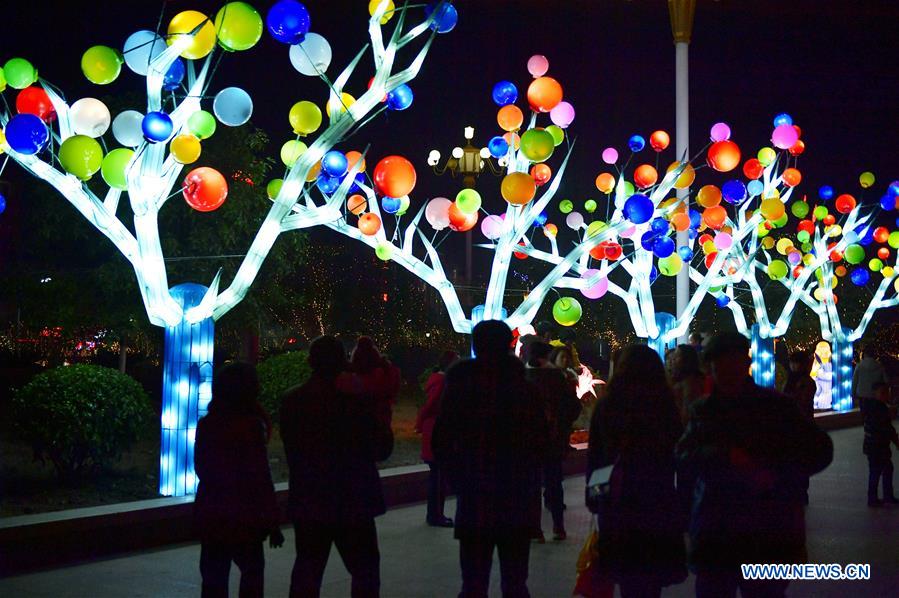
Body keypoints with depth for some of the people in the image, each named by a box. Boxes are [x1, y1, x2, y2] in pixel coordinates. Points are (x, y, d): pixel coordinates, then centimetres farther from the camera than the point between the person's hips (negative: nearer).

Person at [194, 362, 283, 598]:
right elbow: (260, 476, -13)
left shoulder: (206, 424, 2)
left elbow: (201, 469, 10)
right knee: (252, 570, 11)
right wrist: (272, 521, -8)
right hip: (243, 515, -5)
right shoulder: (251, 425, -13)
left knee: (214, 577, 10)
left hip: (209, 513, 5)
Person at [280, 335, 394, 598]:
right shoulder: (358, 401, -14)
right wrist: (382, 414, 5)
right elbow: (381, 450, -7)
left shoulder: (291, 401, -2)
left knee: (306, 571, 11)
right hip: (351, 502, -4)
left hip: (308, 502, 4)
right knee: (365, 569, 9)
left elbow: (292, 449, 8)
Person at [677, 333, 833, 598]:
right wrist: (726, 456, -21)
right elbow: (684, 461, -2)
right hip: (714, 537, 3)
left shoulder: (776, 406, 2)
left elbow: (820, 450, -3)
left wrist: (774, 475, -17)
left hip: (768, 539, -2)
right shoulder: (703, 411, 9)